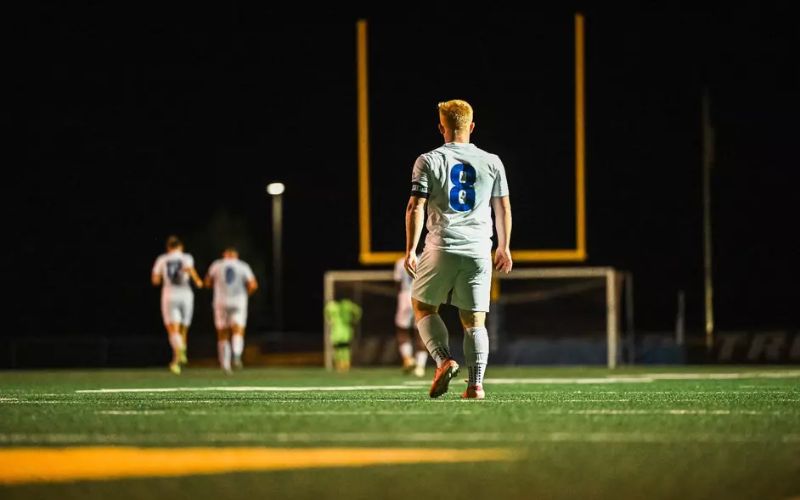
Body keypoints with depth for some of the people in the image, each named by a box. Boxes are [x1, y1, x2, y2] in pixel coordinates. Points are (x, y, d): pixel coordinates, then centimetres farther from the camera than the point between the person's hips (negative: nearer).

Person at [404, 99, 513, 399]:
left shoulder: (428, 161, 1)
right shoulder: (491, 162, 8)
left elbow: (415, 208, -5)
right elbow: (503, 209, 12)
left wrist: (410, 250, -1)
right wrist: (504, 247, 22)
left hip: (441, 248, -2)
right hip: (479, 250, 2)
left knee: (423, 307, 15)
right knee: (474, 320, 6)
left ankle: (444, 361, -5)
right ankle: (476, 384, -4)